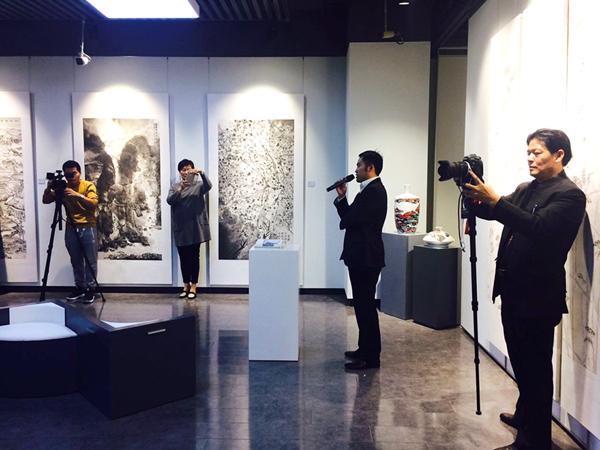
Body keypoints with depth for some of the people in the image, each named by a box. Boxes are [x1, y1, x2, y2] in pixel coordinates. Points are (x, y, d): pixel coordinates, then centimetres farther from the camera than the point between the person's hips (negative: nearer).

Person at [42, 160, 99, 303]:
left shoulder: (88, 186, -5)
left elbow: (94, 203, -19)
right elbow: (45, 201, 4)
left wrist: (77, 195, -32)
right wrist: (49, 187, -14)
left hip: (88, 228, -4)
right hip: (71, 229, 4)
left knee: (90, 261, -1)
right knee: (76, 261, 10)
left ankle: (90, 289, 7)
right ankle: (79, 288, 20)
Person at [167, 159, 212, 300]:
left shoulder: (198, 185, 3)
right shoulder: (174, 186, 8)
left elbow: (209, 186, -20)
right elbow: (169, 200, -10)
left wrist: (201, 172, -37)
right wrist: (181, 188, -26)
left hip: (195, 226, -2)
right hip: (180, 227, 2)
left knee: (194, 257, 2)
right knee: (183, 258, 9)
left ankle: (193, 286, 9)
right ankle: (186, 285, 20)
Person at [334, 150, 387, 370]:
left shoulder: (373, 191, -16)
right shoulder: (369, 190, 18)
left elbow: (349, 220, -21)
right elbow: (350, 218, 17)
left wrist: (344, 221, 1)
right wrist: (342, 197, 8)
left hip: (366, 257, -11)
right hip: (361, 255, 11)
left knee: (366, 305, -5)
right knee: (362, 305, 16)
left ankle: (371, 357, 3)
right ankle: (365, 349, 26)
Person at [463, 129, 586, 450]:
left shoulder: (569, 194, -12)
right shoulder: (525, 190, 14)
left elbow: (538, 226, -28)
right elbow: (492, 213, 8)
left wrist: (494, 199, -35)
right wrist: (476, 196, -12)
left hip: (538, 295, -8)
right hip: (513, 290, 8)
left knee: (536, 368, 2)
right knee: (521, 363, 22)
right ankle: (525, 415, 41)